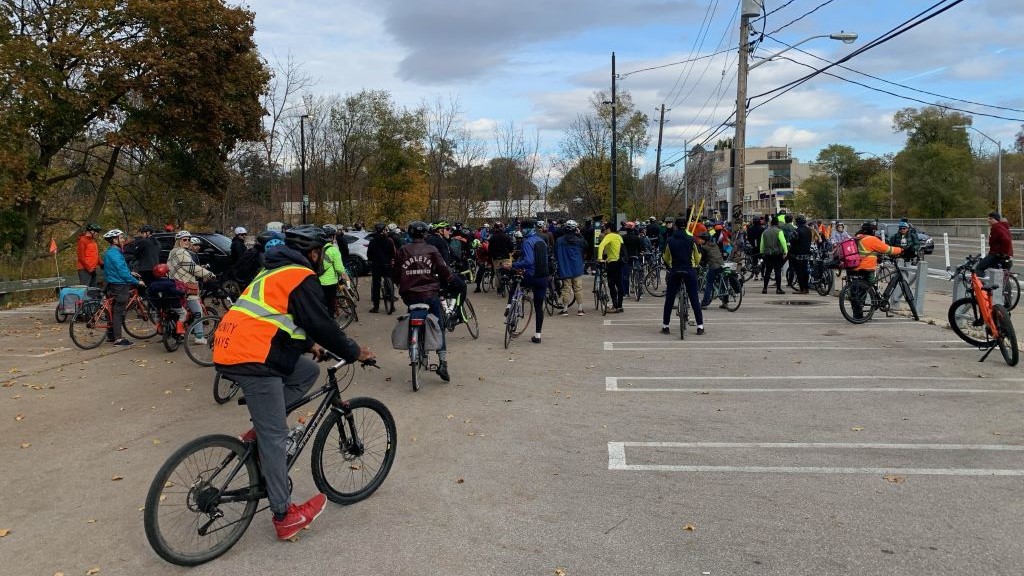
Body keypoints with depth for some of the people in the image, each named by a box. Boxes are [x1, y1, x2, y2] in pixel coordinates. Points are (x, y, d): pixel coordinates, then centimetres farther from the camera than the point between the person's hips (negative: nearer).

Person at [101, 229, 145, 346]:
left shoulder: (109, 252, 15)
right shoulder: (115, 253, -18)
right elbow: (122, 273, -22)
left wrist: (130, 273, 19)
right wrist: (137, 282, -15)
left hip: (113, 285, 11)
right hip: (119, 286, -11)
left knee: (114, 310, 16)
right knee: (118, 311, -9)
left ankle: (110, 335, 24)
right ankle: (118, 339, -8)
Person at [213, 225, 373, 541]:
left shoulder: (276, 271, 23)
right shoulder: (303, 278, -6)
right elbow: (322, 325, -8)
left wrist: (310, 345, 39)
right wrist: (355, 352, 4)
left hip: (231, 349, 9)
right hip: (252, 359, -9)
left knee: (308, 372, 19)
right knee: (275, 435, -3)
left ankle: (259, 431, 14)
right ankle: (285, 516, 5)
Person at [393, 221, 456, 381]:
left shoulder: (402, 251, 1)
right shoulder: (431, 250, -1)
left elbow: (395, 274, 6)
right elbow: (445, 271, -1)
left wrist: (399, 284, 25)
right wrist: (456, 281, 16)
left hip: (409, 295, 1)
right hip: (430, 294, -1)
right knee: (439, 326, 8)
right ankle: (443, 362, -2)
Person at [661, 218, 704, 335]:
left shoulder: (669, 240, 0)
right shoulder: (691, 239, -3)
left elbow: (666, 258, 11)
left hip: (674, 271, 1)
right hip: (689, 271, 0)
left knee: (669, 299, 9)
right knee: (694, 299, 4)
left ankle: (665, 326, 11)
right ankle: (700, 326, 4)